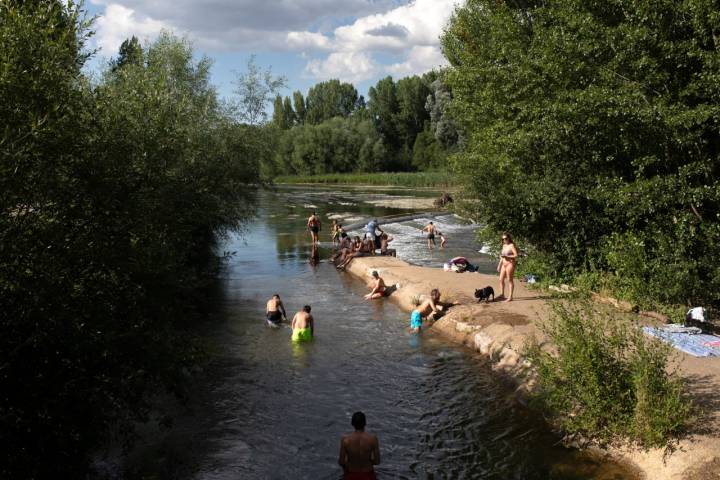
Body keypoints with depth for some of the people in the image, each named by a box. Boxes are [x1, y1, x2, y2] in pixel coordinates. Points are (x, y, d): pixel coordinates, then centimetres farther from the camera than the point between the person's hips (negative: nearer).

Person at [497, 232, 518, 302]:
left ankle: (510, 297, -5)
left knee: (509, 280, -7)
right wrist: (499, 265, 21)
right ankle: (502, 294, 20)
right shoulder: (504, 245, 16)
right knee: (501, 279, 9)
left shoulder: (512, 245, -7)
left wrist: (507, 256, -20)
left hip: (510, 264, -8)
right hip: (504, 264, 8)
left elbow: (516, 255, -15)